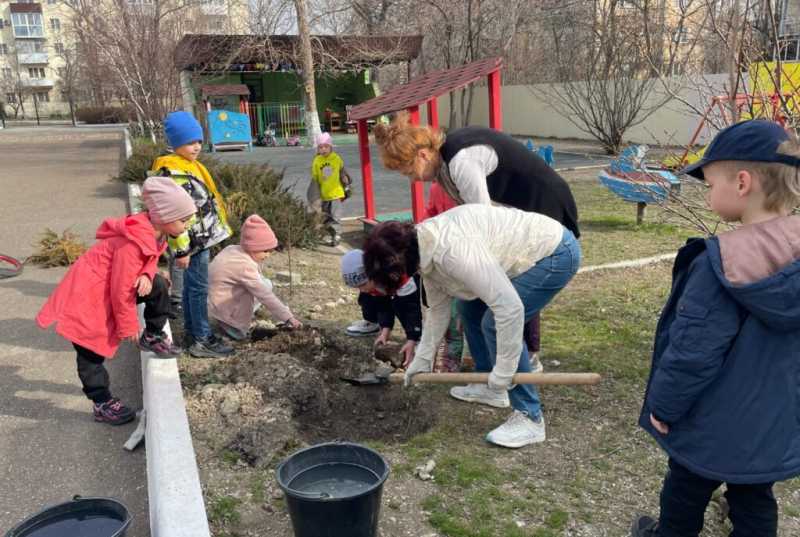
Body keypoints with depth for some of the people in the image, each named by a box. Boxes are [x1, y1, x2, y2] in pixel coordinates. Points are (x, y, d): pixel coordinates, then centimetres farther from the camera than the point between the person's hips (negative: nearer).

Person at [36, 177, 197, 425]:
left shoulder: (153, 232, -3)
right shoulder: (132, 243, -31)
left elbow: (146, 263, 8)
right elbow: (122, 290, -26)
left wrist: (145, 276, -18)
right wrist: (129, 326, -14)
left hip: (107, 288, 9)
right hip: (87, 295, -9)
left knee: (157, 285, 0)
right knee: (92, 353, 1)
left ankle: (153, 337, 14)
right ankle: (102, 404, 12)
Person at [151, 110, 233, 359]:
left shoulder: (190, 165, 12)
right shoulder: (171, 171, -19)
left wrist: (211, 231, 25)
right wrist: (180, 249, -23)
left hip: (201, 237, 10)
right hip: (192, 240, -10)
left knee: (191, 286, 17)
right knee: (199, 288, -3)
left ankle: (191, 332, 29)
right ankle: (202, 340, 6)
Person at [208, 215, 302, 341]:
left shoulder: (232, 249, 0)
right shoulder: (244, 265, -25)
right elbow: (265, 296, -26)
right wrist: (288, 318, -23)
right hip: (217, 311, -9)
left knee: (266, 284, 5)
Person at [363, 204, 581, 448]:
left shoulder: (453, 250, -33)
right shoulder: (425, 251, -1)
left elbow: (509, 308, -34)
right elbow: (438, 308, 12)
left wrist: (502, 372, -26)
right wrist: (422, 359, 17)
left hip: (556, 253, -10)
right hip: (529, 248, 10)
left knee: (493, 324, -17)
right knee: (469, 306, 15)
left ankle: (530, 418, -5)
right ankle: (490, 389, 27)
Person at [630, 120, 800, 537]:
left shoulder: (720, 264, -28)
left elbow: (692, 352, -24)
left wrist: (663, 405, -9)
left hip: (710, 427, -5)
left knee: (685, 495, 19)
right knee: (755, 502, 23)